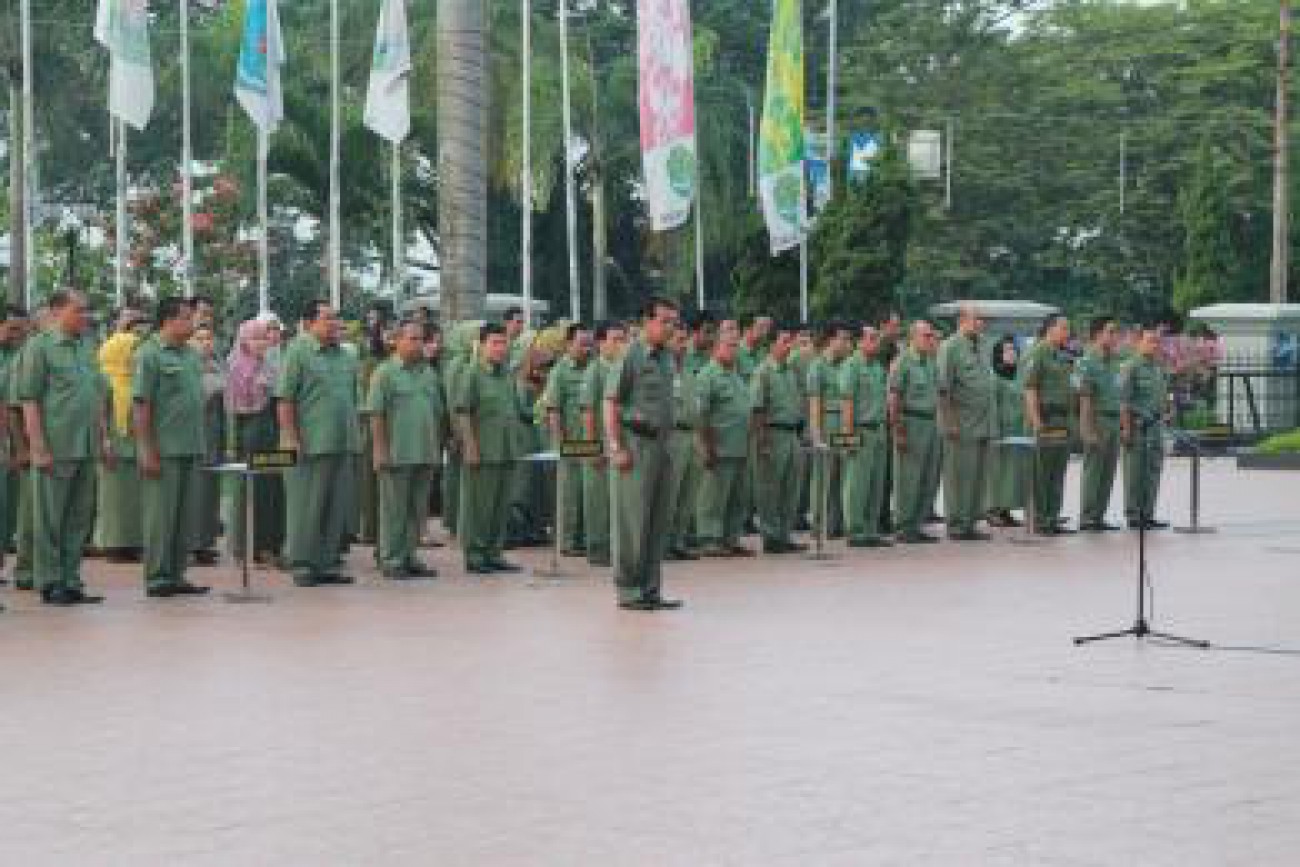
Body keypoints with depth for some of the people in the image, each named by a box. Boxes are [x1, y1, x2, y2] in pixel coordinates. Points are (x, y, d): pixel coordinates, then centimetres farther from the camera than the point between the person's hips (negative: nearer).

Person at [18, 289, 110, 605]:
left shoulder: (87, 348, 14)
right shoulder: (41, 346, -5)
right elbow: (29, 400, -9)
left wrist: (104, 437, 15)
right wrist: (39, 448, -14)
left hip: (87, 449, 7)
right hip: (56, 449, -7)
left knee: (80, 518, 9)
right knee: (50, 519, 1)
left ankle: (70, 581, 17)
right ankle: (50, 584, 6)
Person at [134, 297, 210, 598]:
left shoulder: (193, 355, 14)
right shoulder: (151, 355, -8)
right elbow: (142, 405, -11)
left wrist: (202, 445, 16)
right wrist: (148, 450, -16)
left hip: (191, 449, 7)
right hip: (164, 450, -7)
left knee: (187, 516, 9)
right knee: (161, 515, -2)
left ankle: (177, 574, 16)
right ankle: (157, 577, 3)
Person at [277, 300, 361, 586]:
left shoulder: (346, 357, 15)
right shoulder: (299, 352, -3)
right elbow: (285, 399, -7)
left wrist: (356, 434, 15)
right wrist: (291, 438, -13)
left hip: (344, 443, 6)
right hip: (313, 443, -6)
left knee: (338, 507, 8)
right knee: (308, 506, -3)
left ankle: (329, 563, 14)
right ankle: (302, 564, 3)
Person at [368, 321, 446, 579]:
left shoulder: (429, 373, 15)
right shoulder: (385, 373, -4)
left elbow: (439, 412, 21)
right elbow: (376, 414, -8)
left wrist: (439, 446, 16)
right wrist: (380, 450, -13)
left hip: (426, 454, 6)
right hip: (397, 454, -6)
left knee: (418, 509, 9)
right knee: (394, 509, -2)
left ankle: (410, 556, 16)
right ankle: (391, 560, 3)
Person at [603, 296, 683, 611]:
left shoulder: (667, 358, 14)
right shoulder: (631, 356, -9)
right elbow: (611, 403, -11)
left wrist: (669, 443, 16)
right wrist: (616, 447, -17)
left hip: (662, 444, 8)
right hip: (636, 443, -8)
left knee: (658, 523, 8)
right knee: (633, 522, -4)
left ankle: (650, 590, 14)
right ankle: (628, 591, 2)